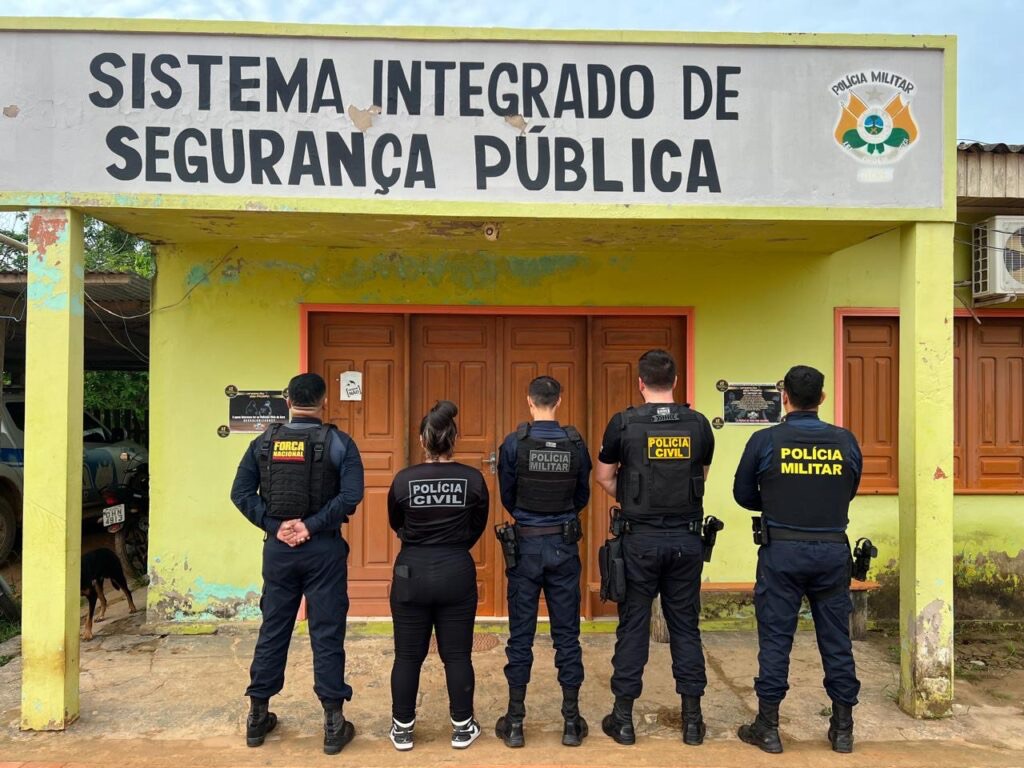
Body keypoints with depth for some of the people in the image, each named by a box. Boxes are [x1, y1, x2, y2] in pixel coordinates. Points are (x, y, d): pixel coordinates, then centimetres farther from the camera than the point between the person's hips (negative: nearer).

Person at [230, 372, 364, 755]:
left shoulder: (264, 442, 2)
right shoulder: (338, 442, -7)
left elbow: (241, 492, -3)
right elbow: (351, 495, -17)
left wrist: (274, 526, -6)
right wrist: (311, 525, -13)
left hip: (278, 548, 3)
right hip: (324, 549, -3)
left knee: (273, 630, 14)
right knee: (327, 634, 4)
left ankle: (257, 716, 26)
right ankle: (333, 724, 12)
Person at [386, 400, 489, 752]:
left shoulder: (403, 480, -9)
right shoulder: (473, 479, -8)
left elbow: (396, 525, 8)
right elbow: (477, 528, 6)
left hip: (412, 573, 0)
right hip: (458, 574, 0)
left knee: (408, 656, 11)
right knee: (457, 655, 11)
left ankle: (402, 728, 23)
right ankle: (462, 728, 21)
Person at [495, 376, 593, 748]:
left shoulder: (514, 443, -9)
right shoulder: (576, 443, -5)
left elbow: (506, 498, 2)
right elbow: (583, 497, 6)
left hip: (526, 544, -1)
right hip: (564, 545, 1)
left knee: (521, 634, 8)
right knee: (566, 633, 9)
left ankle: (515, 722, 16)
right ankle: (572, 722, 17)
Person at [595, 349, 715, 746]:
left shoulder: (624, 423, -7)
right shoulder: (698, 424, 1)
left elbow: (603, 476, 3)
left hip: (641, 539, -2)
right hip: (686, 538, 2)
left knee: (633, 626, 7)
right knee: (685, 625, 12)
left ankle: (624, 717, 15)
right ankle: (692, 718, 20)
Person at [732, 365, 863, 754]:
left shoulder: (765, 440, -8)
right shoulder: (846, 441, -1)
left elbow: (743, 494, 1)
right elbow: (849, 491, 12)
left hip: (782, 551, -2)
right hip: (833, 550, 3)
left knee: (775, 638, 6)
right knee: (836, 639, 12)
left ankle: (768, 727, 15)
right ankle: (843, 728, 23)